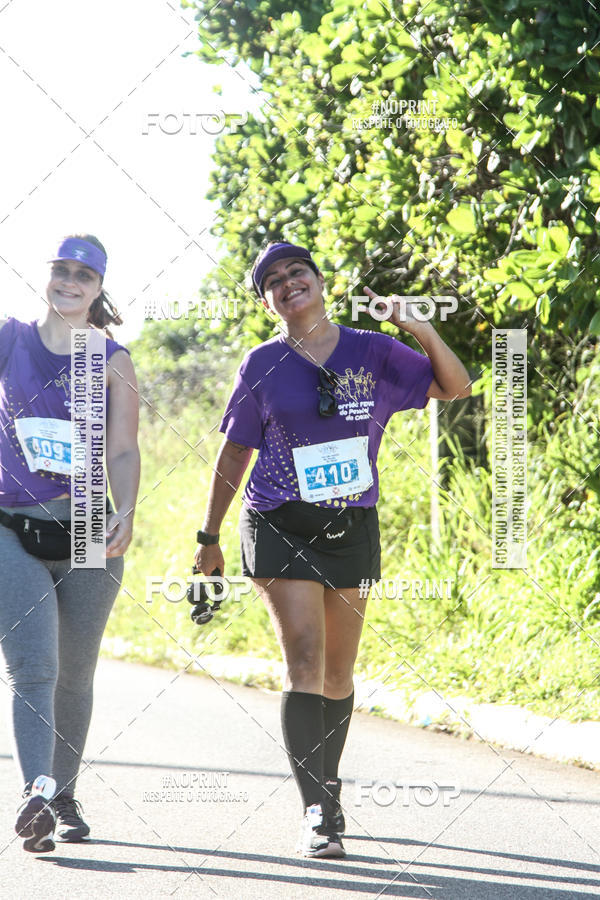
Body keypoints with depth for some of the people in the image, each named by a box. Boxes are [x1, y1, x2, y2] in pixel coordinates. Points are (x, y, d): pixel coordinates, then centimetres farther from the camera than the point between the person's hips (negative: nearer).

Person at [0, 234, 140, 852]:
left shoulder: (112, 360, 5)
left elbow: (123, 450, -1)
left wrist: (125, 514, -15)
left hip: (88, 531, 1)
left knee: (74, 675, 11)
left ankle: (64, 797, 24)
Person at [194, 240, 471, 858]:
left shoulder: (371, 353, 3)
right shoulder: (262, 366, 1)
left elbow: (455, 387, 4)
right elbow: (233, 457, 9)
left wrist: (423, 331, -13)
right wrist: (209, 537, 11)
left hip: (353, 529, 2)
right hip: (280, 528, -2)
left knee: (338, 670, 11)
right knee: (304, 658, -15)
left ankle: (327, 790, 30)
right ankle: (317, 813, -18)